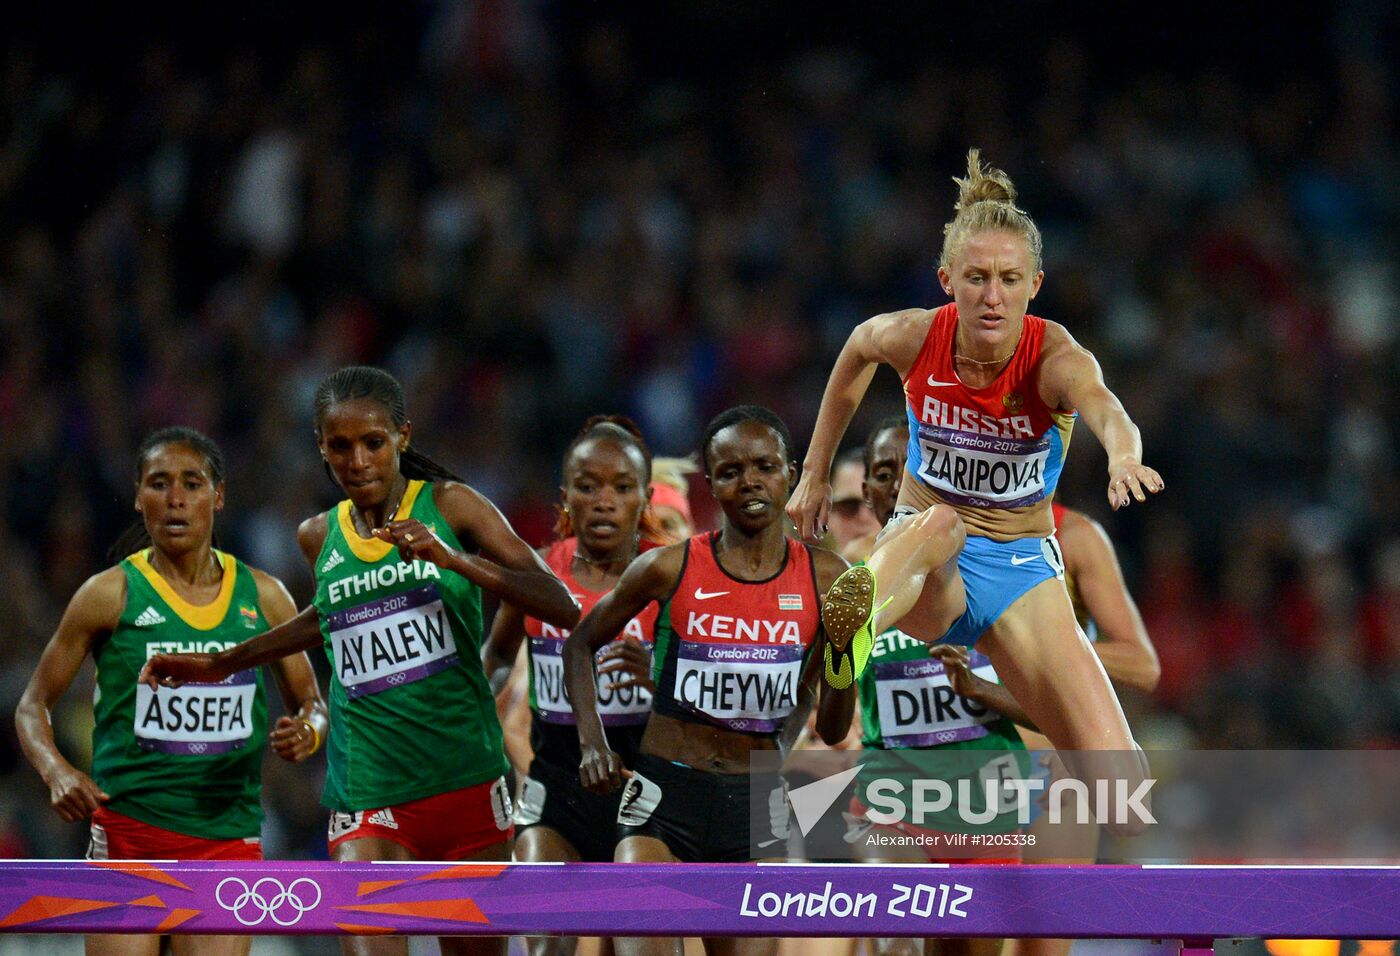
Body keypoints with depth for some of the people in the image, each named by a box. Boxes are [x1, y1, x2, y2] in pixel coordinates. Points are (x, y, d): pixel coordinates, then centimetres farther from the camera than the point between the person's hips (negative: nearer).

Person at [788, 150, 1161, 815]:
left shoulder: (1056, 358, -19)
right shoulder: (914, 338, -12)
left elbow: (1105, 410, -44)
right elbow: (857, 349, 14)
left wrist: (1123, 457, -68)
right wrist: (815, 473, 17)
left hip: (1020, 565, 1)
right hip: (925, 562, -1)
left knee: (1118, 787, -17)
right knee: (938, 524, -43)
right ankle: (857, 621, -73)